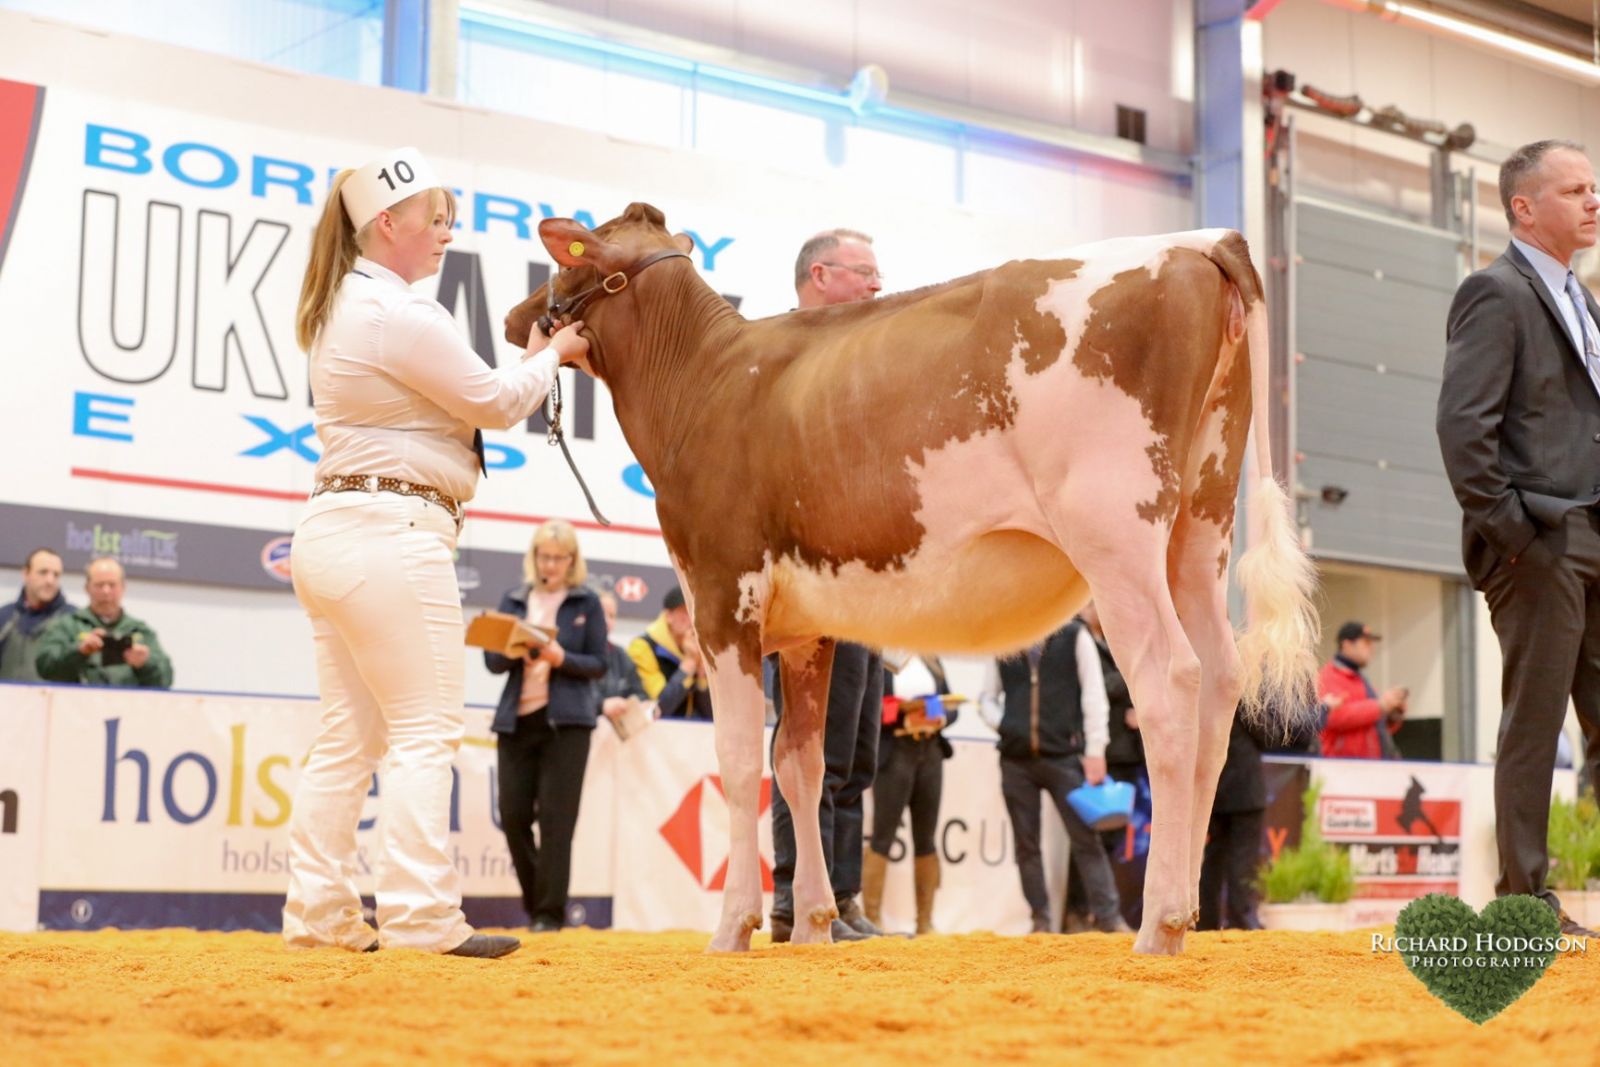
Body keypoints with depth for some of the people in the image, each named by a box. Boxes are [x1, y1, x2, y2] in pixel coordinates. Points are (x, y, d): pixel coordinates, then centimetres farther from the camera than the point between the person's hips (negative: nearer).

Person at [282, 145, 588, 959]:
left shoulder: (341, 311, 19)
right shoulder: (399, 313, -13)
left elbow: (454, 396, 23)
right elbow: (495, 404, -6)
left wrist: (528, 362, 17)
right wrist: (554, 354, 11)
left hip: (331, 531, 10)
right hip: (393, 531, -10)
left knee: (348, 734, 10)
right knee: (425, 731, -7)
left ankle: (319, 911, 12)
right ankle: (421, 918, -8)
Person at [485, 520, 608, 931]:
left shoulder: (587, 602, 4)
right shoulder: (513, 599, 11)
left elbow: (598, 664, 2)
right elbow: (493, 661, 6)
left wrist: (560, 657, -16)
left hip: (565, 721, -3)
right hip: (516, 719, 3)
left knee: (556, 818, -5)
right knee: (513, 815, 1)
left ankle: (550, 911, 1)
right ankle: (534, 902, 18)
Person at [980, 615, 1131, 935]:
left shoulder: (1074, 636, 2)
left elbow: (1094, 695, -2)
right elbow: (988, 697, 19)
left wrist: (1095, 750, -8)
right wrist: (1003, 724, 0)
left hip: (1064, 756, -3)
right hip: (1015, 759, 3)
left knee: (1086, 838, -6)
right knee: (1026, 844, 5)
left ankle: (1108, 916, -4)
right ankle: (1040, 920, 12)